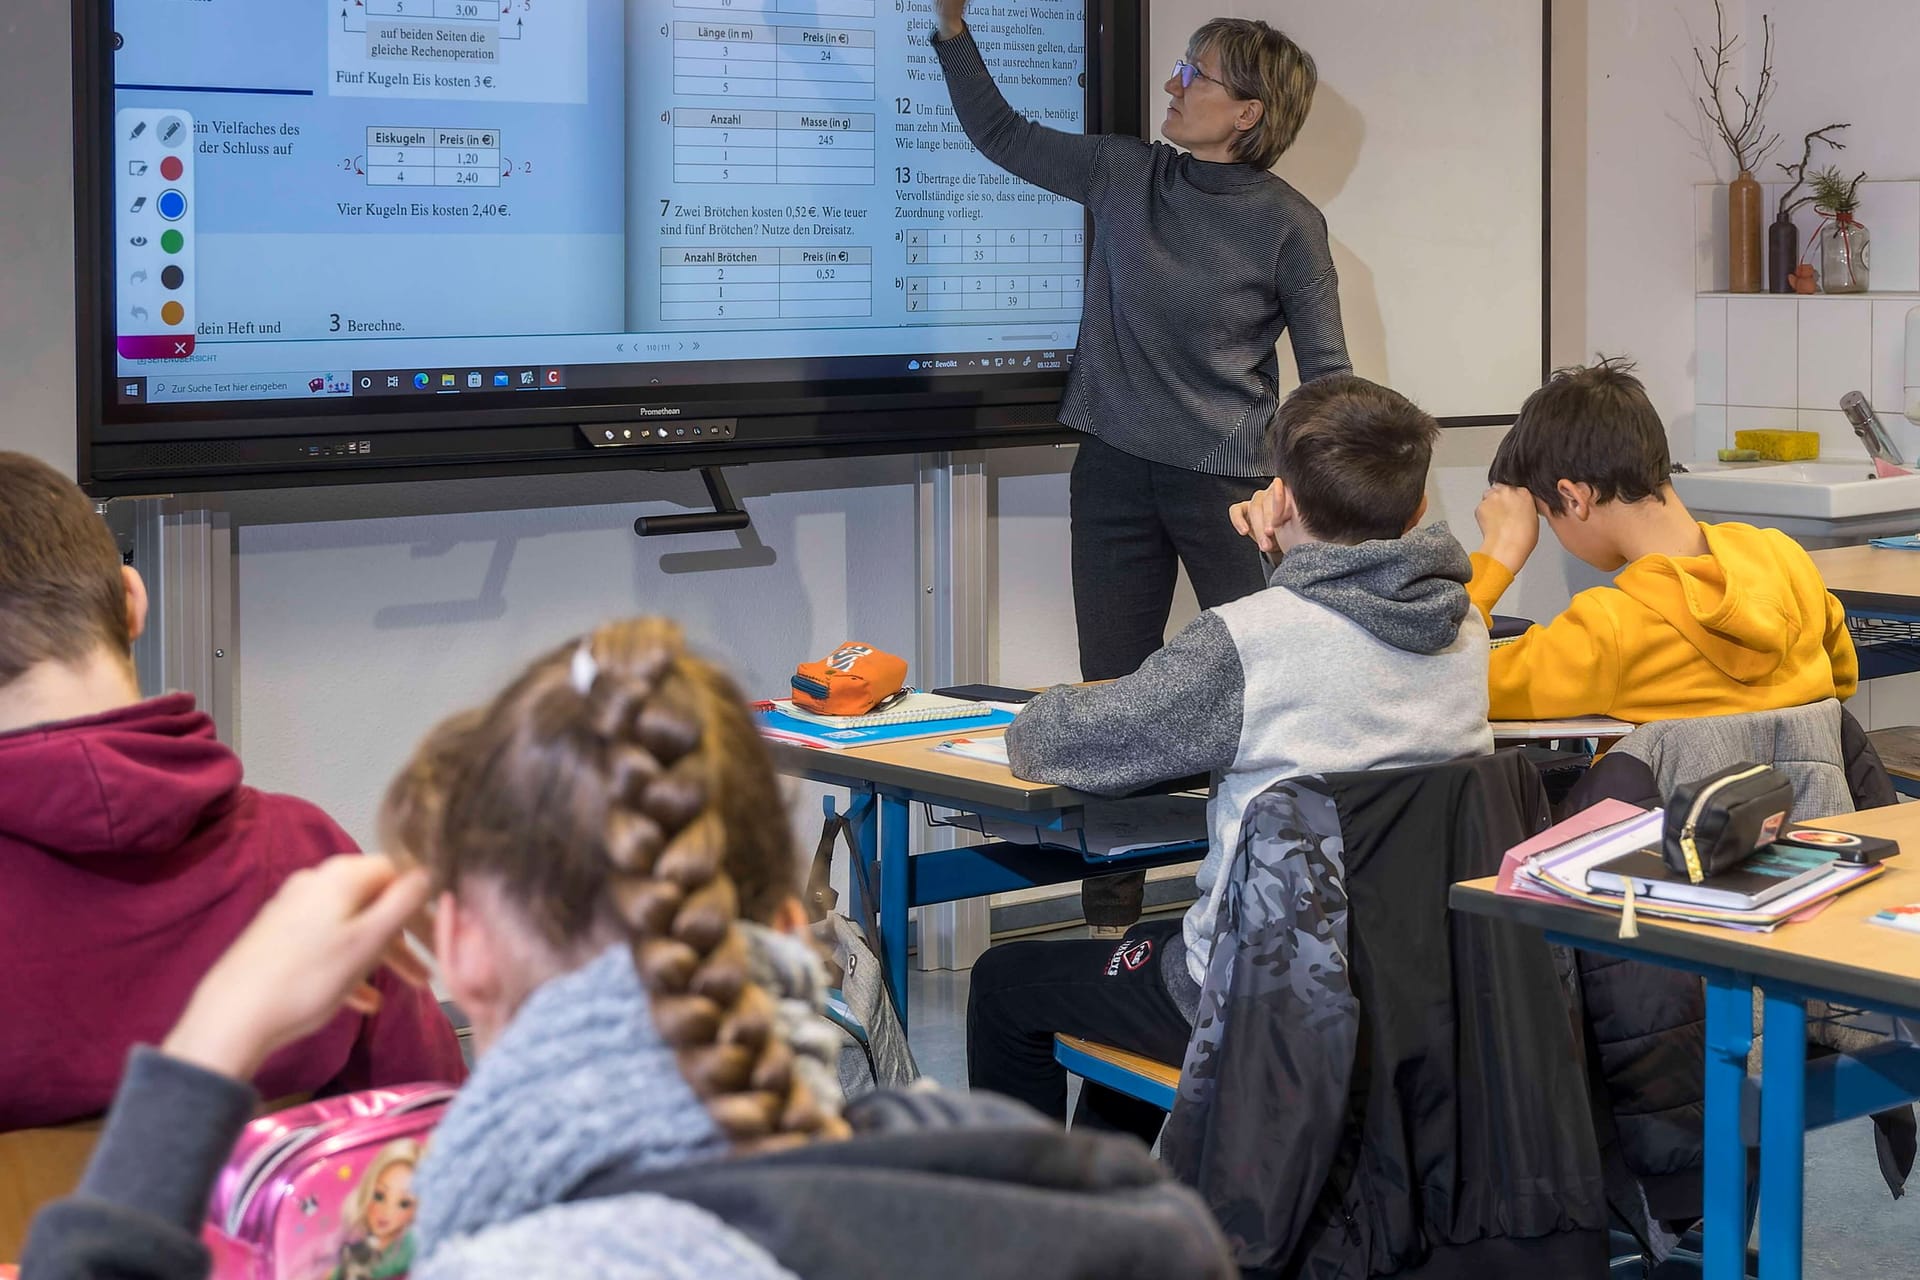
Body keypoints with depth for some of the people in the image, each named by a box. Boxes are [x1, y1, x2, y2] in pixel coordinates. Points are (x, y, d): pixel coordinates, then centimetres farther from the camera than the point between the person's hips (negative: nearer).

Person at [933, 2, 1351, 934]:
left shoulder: (1287, 223, -6)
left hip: (1228, 481, -4)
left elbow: (1327, 376, -2)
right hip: (1116, 473, 4)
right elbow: (1001, 134, 17)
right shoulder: (1123, 176, 5)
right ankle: (1110, 919, 16)